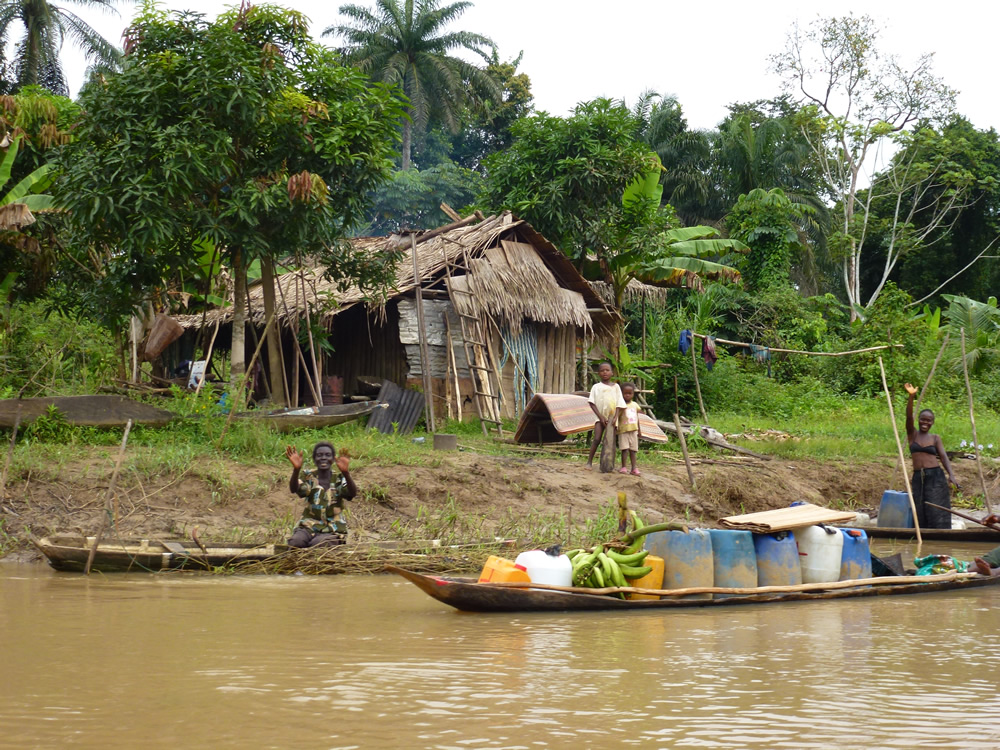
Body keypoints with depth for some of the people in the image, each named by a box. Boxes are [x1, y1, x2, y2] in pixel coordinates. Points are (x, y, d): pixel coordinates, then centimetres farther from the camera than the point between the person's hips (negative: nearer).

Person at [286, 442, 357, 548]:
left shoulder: (339, 479, 1)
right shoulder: (308, 476, 3)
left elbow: (352, 493, -21)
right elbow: (294, 489, -19)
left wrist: (346, 473, -41)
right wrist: (296, 469, -40)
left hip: (332, 530, -1)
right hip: (309, 526, 1)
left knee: (317, 544, -33)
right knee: (295, 542, -29)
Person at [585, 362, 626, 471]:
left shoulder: (615, 387, 7)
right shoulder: (596, 387, 4)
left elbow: (619, 404, 4)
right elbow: (592, 403, -1)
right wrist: (601, 416, -10)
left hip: (612, 417, 2)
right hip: (600, 417, -2)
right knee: (597, 439, -13)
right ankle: (589, 462, -8)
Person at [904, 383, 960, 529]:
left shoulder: (935, 438, 8)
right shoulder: (912, 433, 8)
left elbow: (943, 456, -2)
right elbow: (909, 416, -6)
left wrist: (951, 474, -18)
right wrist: (911, 396, -22)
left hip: (935, 477, -1)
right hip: (918, 478, 1)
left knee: (937, 513, -8)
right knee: (921, 516, -2)